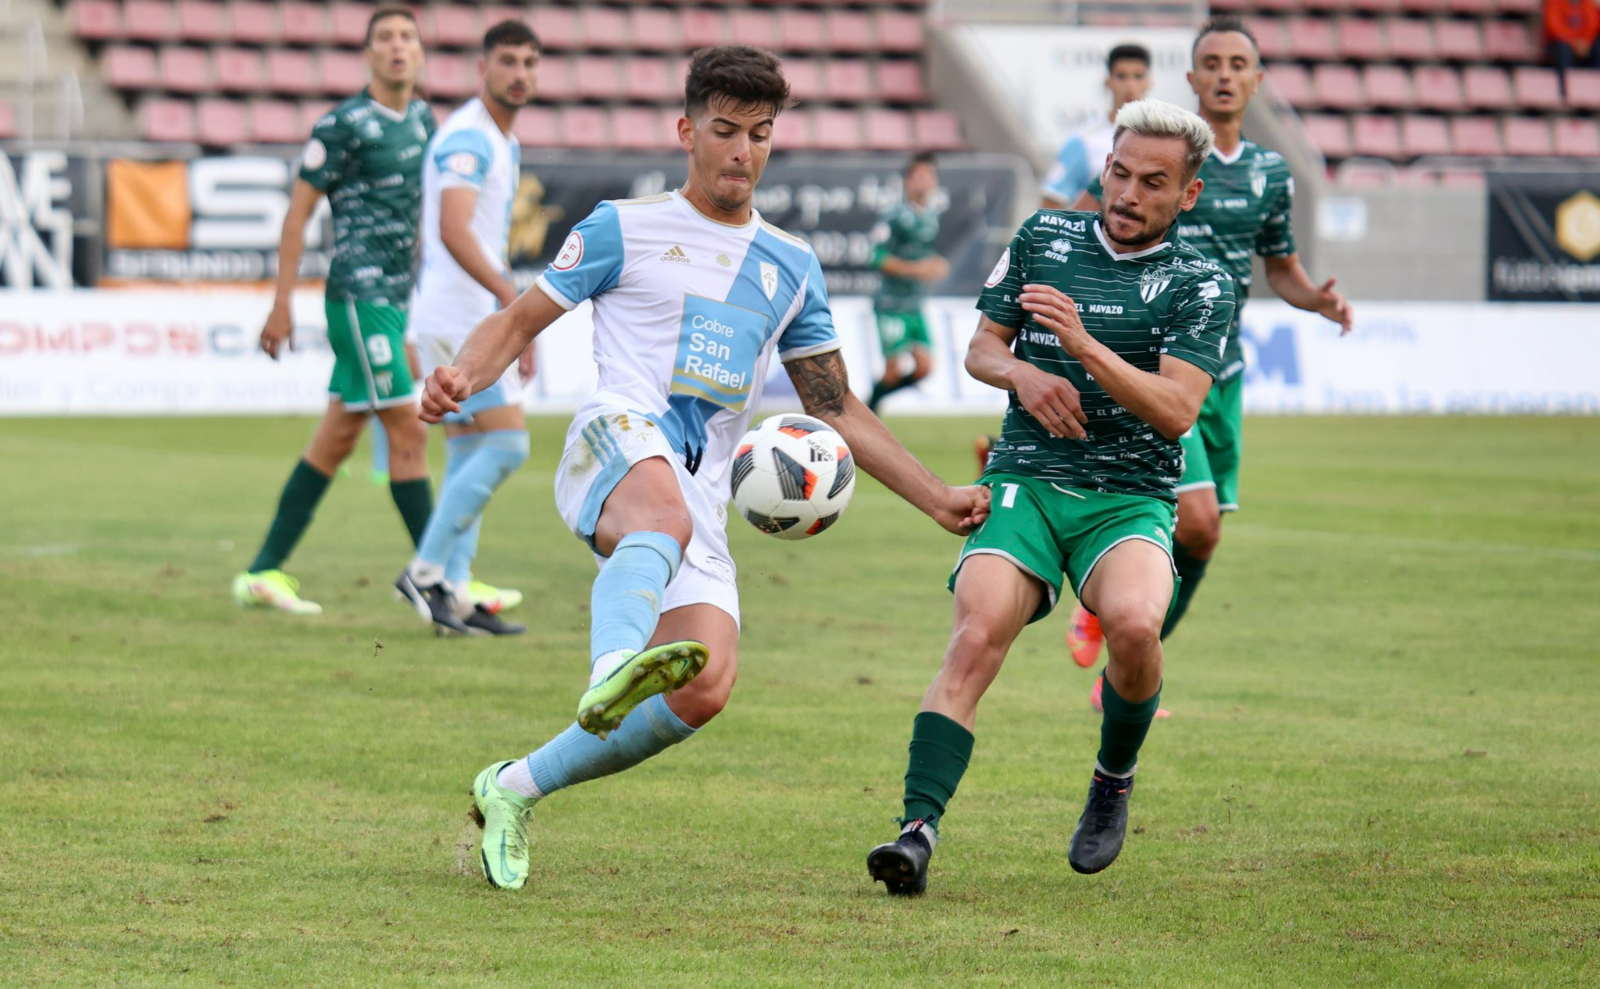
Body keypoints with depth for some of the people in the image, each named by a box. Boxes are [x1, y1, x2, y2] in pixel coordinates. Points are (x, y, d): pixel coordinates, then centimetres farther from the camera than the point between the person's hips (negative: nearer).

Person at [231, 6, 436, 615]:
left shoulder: (423, 121, 13)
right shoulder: (343, 126, -10)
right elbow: (297, 212, -8)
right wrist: (281, 305, -10)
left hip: (396, 300, 8)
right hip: (359, 296, -8)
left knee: (338, 438, 10)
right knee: (408, 432, -9)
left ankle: (264, 571, 16)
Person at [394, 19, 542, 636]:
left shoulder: (503, 144, 19)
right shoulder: (469, 138, -14)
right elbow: (453, 231, -27)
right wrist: (511, 296, -34)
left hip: (469, 320, 10)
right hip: (459, 316, -10)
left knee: (468, 457, 8)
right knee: (506, 444, -12)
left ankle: (453, 594, 6)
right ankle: (426, 572, -9)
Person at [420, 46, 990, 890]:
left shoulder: (790, 267, 23)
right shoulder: (625, 230, 11)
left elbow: (835, 409, 26)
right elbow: (520, 320, 10)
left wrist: (935, 499, 19)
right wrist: (462, 376, -12)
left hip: (702, 496, 4)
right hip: (620, 442, -4)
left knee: (705, 689, -15)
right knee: (666, 518, -41)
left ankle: (514, 790, 1)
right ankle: (613, 669, -71)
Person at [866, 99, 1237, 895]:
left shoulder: (1200, 285, 0)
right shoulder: (1044, 238, 10)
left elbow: (1177, 410, -12)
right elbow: (981, 348, 17)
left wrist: (1082, 344, -24)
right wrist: (1021, 373, -7)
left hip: (1131, 498, -2)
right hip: (1025, 481, 2)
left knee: (1133, 622, -32)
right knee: (975, 635, -24)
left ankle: (1114, 780, -2)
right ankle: (919, 829, -30)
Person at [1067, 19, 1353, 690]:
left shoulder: (1271, 175, 11)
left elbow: (1280, 268, 22)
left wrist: (1319, 299, 1)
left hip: (1222, 372, 6)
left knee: (1199, 540, 7)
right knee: (1195, 523, -20)